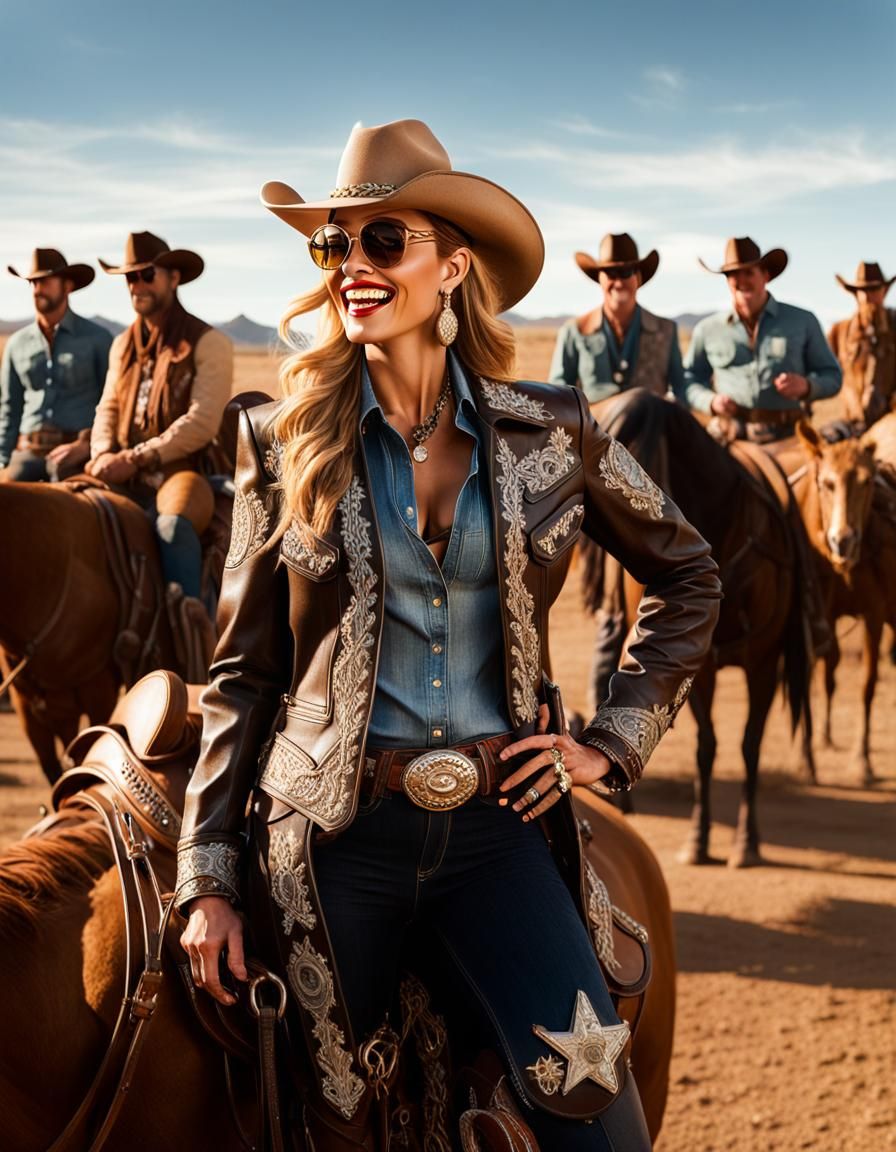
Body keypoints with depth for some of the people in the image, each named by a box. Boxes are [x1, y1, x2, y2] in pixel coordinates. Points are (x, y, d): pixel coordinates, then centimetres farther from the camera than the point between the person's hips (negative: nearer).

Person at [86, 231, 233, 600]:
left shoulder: (209, 343, -1)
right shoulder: (123, 344, 20)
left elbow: (202, 422, -11)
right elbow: (108, 409, 18)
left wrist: (136, 458, -17)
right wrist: (104, 455, -5)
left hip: (181, 470, -6)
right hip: (126, 479, 6)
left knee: (173, 525, -37)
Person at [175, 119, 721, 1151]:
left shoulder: (550, 433, 1)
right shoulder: (286, 442, 0)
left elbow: (686, 576, 14)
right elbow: (243, 670, 3)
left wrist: (612, 743, 5)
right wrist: (208, 877, -1)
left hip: (496, 825, 0)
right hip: (335, 831, 0)